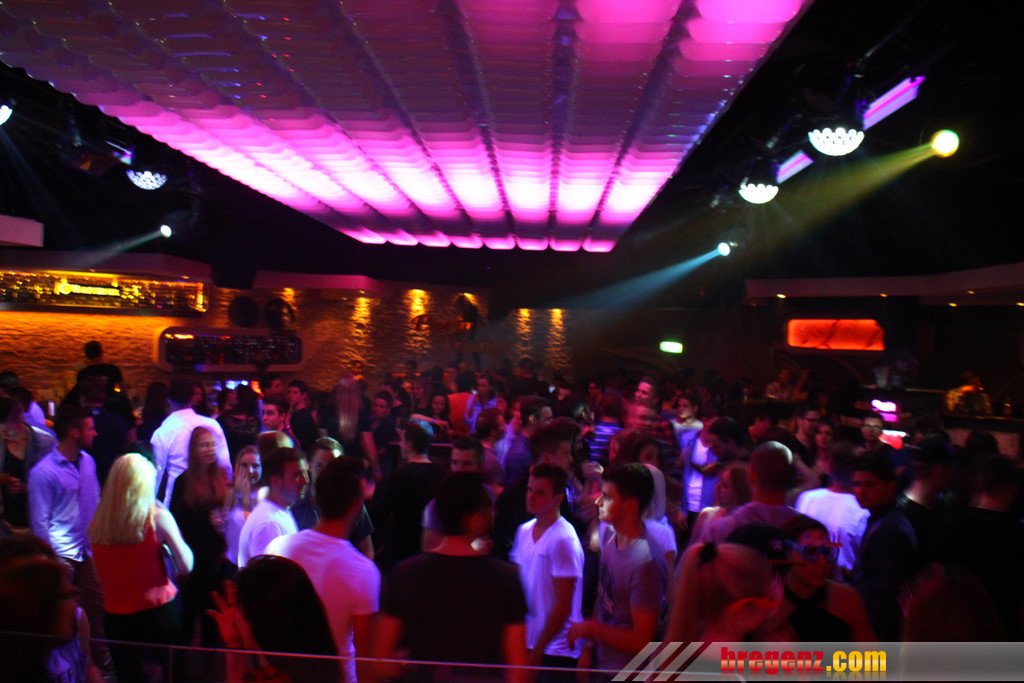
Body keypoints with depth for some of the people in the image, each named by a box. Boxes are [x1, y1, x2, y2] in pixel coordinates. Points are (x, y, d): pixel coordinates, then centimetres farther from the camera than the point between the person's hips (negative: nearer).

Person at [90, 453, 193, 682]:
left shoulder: (97, 523, -3)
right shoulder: (158, 518, -14)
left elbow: (101, 576, 6)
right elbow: (186, 567, -12)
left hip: (115, 618, 3)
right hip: (159, 612, -3)